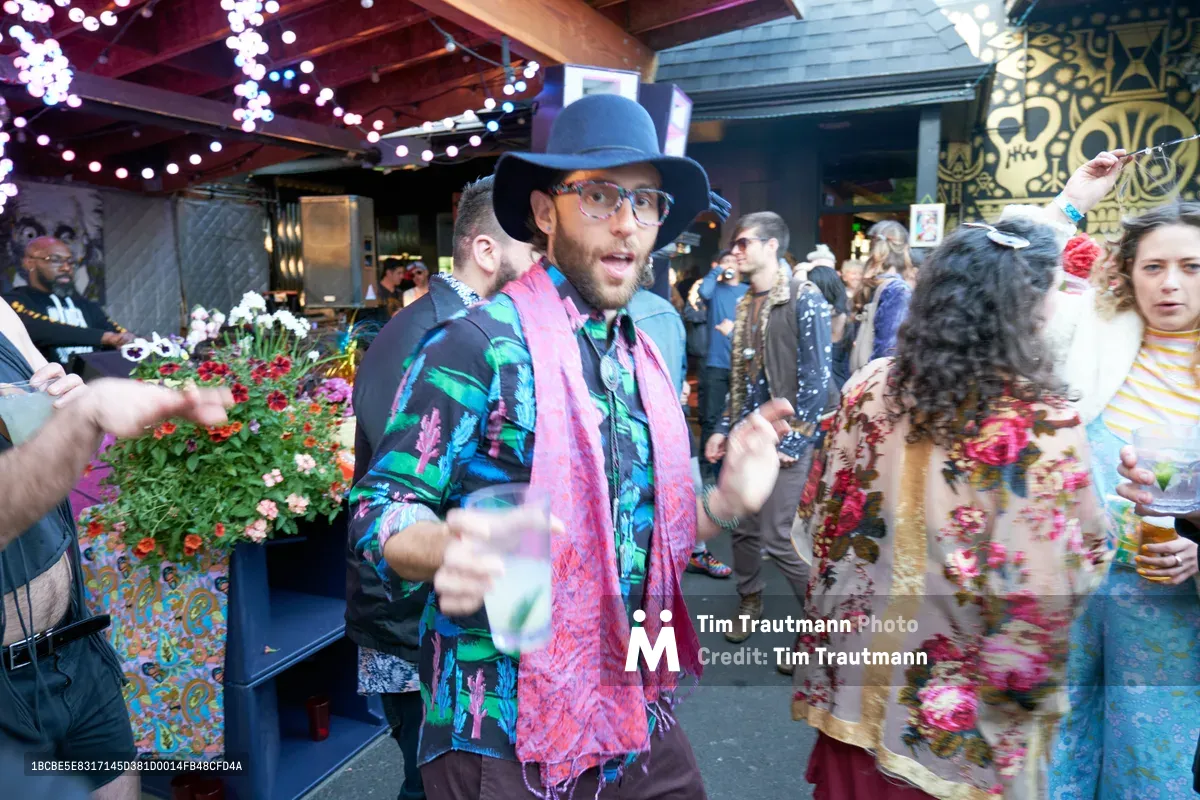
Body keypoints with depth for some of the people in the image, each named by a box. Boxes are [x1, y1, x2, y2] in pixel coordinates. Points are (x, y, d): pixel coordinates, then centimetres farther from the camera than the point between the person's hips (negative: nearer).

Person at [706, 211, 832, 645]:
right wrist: (723, 429, 11)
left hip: (784, 436, -7)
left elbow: (816, 378, -14)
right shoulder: (746, 303, 11)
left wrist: (791, 441, -16)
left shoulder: (804, 299, -11)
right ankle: (749, 603, 35)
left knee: (775, 538, -5)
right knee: (743, 528, 13)